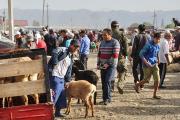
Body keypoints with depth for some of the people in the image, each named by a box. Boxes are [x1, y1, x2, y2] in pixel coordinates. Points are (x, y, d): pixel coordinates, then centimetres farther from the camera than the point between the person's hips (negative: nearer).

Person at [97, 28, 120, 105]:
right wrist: (98, 63, 9)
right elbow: (99, 53, 18)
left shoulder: (115, 42, -8)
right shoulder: (102, 42, 13)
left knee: (107, 81, -16)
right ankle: (105, 99, 14)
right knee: (103, 82, 6)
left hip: (111, 65, -6)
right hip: (103, 66, 7)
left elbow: (115, 55, -15)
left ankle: (108, 98, -8)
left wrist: (108, 64, -18)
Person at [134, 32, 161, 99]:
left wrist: (157, 60, 10)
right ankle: (137, 85, 32)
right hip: (147, 65, -6)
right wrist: (146, 63, -20)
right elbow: (141, 54, -16)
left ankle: (154, 95, 10)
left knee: (157, 79, -2)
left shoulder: (158, 46, 8)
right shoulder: (148, 45, -15)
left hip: (154, 65, 6)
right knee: (146, 80, 2)